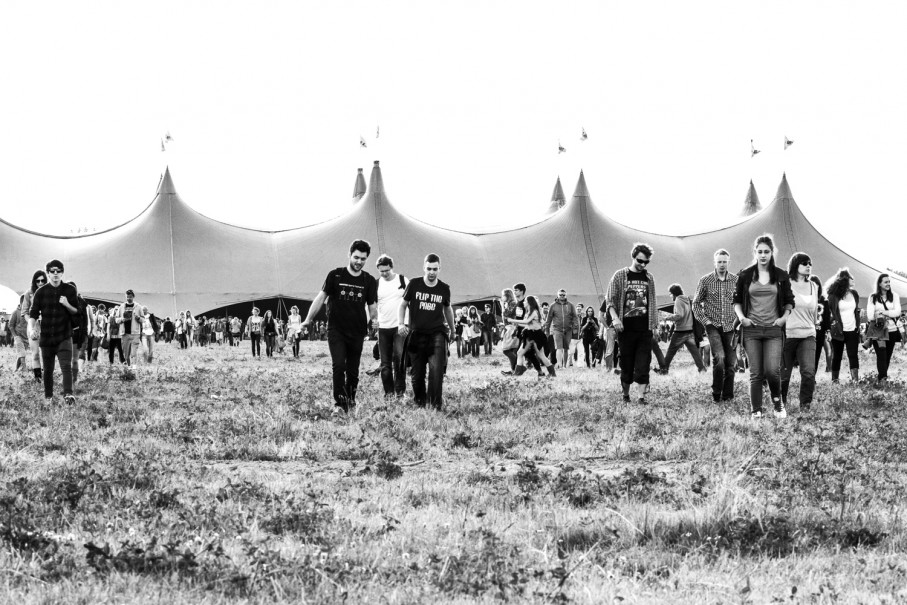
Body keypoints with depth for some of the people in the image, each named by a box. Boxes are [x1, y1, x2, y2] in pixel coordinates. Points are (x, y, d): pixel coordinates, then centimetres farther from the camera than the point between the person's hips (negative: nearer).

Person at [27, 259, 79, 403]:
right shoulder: (41, 292, 1)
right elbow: (33, 313, -1)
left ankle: (68, 394, -27)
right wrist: (31, 328, -19)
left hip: (64, 336, -1)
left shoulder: (70, 290, 2)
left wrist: (67, 305, -14)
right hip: (46, 337, 1)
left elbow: (77, 312, 6)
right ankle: (48, 396, 22)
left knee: (66, 366, -17)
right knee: (47, 369, 9)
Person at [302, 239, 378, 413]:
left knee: (353, 371, 8)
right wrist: (308, 319, -1)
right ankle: (339, 404, -16)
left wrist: (374, 319, -9)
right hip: (336, 330, -2)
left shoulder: (369, 281, 5)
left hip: (357, 332, 2)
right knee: (338, 365, -18)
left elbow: (372, 305, 11)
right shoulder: (335, 275, 0)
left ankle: (350, 403, 25)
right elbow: (321, 297, 3)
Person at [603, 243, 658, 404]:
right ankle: (625, 395, 18)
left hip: (645, 330, 2)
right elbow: (610, 300, -2)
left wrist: (655, 327, 12)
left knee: (643, 365, -6)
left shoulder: (649, 278, 11)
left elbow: (652, 304, 17)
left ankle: (641, 396, -8)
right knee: (627, 364, 3)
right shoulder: (620, 276, 1)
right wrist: (615, 318, -18)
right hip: (626, 329, -2)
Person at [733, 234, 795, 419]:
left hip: (774, 329, 0)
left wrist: (785, 316, -2)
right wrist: (741, 317, -3)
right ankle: (755, 410, 6)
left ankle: (777, 401, 12)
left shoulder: (781, 276, 5)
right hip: (751, 329, 0)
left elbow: (789, 300, 14)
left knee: (773, 370, -14)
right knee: (756, 373, -1)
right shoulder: (745, 275, 4)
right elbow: (737, 300, 12)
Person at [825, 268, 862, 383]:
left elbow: (857, 311, 15)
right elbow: (832, 312, -5)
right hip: (839, 331, -4)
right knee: (837, 356, 5)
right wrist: (836, 327, -9)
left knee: (853, 355, -5)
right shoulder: (834, 296, -7)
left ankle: (855, 379, -11)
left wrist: (858, 326, 9)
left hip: (852, 330, 4)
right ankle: (834, 380, 13)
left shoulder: (854, 294, 9)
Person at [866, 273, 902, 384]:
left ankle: (882, 378, 16)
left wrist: (883, 312, -13)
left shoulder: (894, 297, 9)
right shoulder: (873, 297, 6)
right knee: (881, 353, -16)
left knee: (888, 355, 5)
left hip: (891, 330, 2)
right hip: (877, 330, -2)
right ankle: (883, 378, -24)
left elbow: (897, 312, -3)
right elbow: (870, 315, -3)